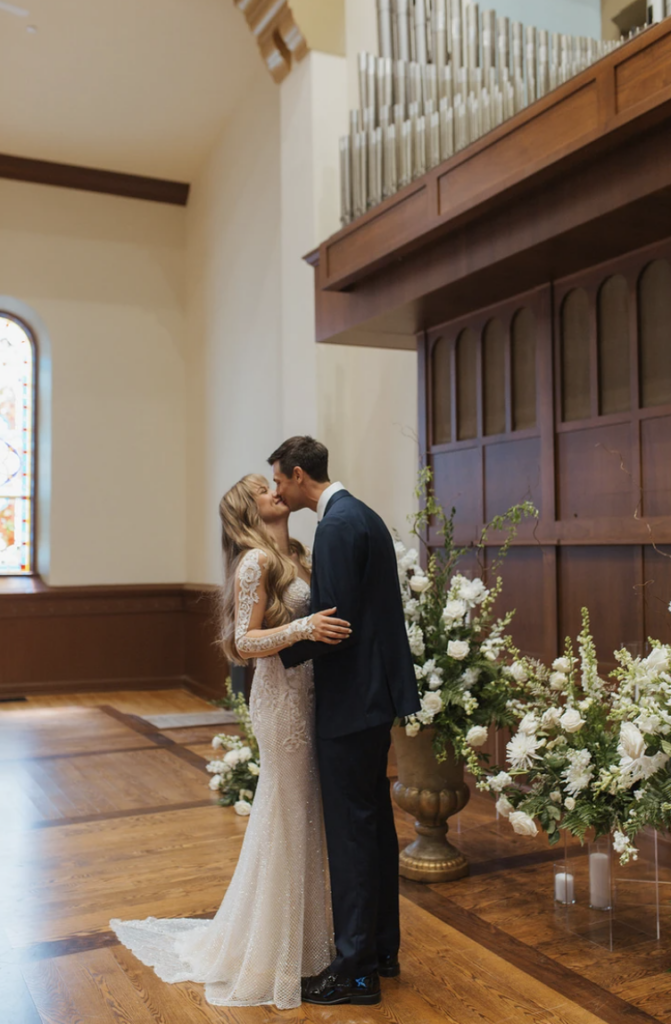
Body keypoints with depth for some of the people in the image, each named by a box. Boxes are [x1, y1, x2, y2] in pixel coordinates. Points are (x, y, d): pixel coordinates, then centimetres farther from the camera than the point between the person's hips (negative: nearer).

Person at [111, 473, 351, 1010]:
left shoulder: (299, 556, 11)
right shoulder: (255, 561, -13)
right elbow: (245, 641, -18)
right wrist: (302, 628, -30)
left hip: (306, 693, 8)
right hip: (281, 697, -8)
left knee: (303, 813, 16)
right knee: (285, 815, 2)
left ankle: (302, 935, 33)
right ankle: (271, 951, 20)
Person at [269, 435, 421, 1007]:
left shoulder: (338, 525, -17)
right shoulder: (362, 516, 14)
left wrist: (277, 652, -9)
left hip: (351, 702, -10)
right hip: (375, 693, 10)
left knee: (351, 831, 1)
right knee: (375, 822, 18)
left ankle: (356, 970, 14)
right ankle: (383, 948, 32)